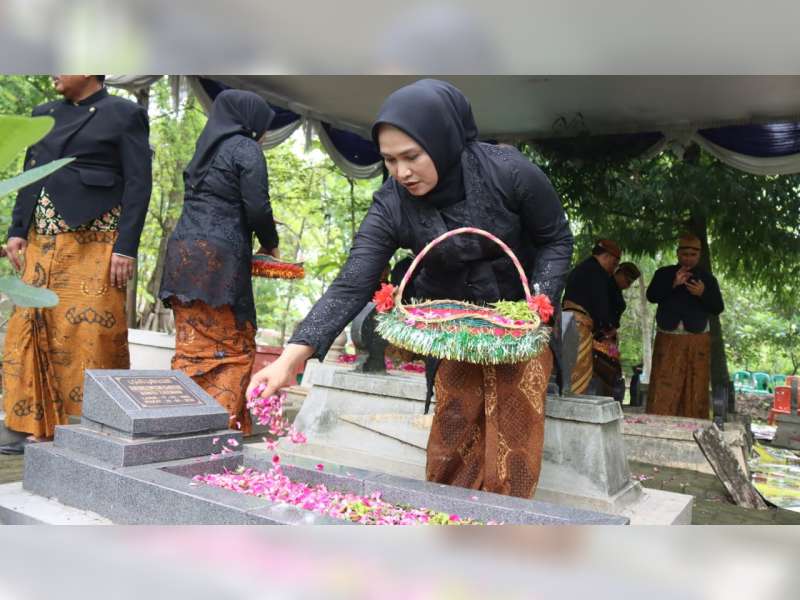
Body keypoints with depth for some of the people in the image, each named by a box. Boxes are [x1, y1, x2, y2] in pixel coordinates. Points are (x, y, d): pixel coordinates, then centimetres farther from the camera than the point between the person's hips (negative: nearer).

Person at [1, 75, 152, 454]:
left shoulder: (124, 114, 2)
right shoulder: (45, 115, 20)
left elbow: (138, 185, -6)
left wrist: (126, 247, -14)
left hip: (93, 243, -6)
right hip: (41, 242, 7)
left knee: (90, 333, -8)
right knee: (30, 329, 4)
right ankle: (37, 428, 14)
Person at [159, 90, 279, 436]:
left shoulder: (207, 147, 22)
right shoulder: (246, 148, -1)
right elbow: (257, 207, -10)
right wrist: (270, 245, 8)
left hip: (184, 252, 7)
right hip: (220, 257, -7)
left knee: (191, 348, 9)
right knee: (235, 348, 1)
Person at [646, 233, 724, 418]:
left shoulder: (708, 278, 11)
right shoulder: (664, 273, 9)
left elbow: (718, 308, 5)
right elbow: (651, 296, -5)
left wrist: (703, 293, -13)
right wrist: (673, 284, -18)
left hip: (697, 341, 1)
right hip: (668, 339, -1)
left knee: (695, 389, 0)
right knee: (663, 389, -5)